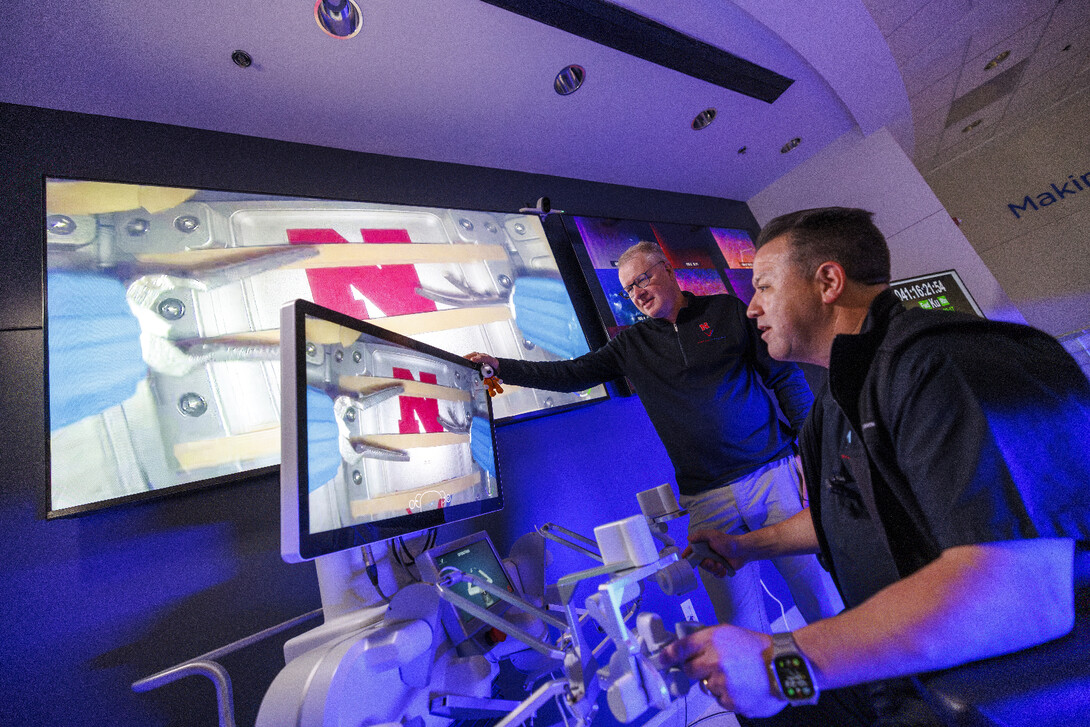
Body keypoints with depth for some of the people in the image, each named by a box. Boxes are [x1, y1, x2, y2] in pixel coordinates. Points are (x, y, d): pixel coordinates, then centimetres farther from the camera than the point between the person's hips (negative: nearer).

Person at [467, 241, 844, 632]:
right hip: (706, 498, 1)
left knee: (826, 604, 7)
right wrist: (499, 366, -1)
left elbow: (786, 377, 6)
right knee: (741, 626, 4)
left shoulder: (727, 310, 5)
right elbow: (570, 375, 6)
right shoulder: (630, 345, 8)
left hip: (773, 473, 0)